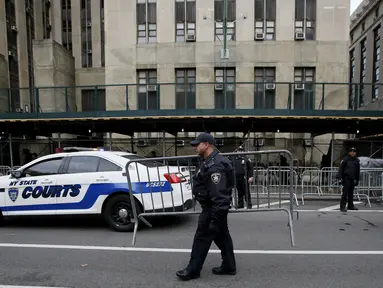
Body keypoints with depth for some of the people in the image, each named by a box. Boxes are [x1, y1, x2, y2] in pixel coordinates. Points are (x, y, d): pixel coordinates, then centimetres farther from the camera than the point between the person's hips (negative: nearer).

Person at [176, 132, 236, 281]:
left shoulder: (214, 166, -25)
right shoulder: (208, 161, 10)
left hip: (213, 209, -11)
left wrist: (216, 216, -28)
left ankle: (193, 270, 15)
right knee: (222, 236, 17)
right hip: (215, 207, 11)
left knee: (202, 238, 1)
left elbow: (218, 193, -29)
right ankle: (229, 266, 29)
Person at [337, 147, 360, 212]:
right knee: (345, 192, -8)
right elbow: (341, 168, -8)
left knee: (351, 193, 13)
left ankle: (350, 206, 24)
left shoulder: (357, 160, 12)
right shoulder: (345, 159, -6)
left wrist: (357, 179, 16)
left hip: (353, 179, 6)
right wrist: (339, 177, -15)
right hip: (346, 178, -6)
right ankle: (342, 206, -5)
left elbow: (358, 171, 18)